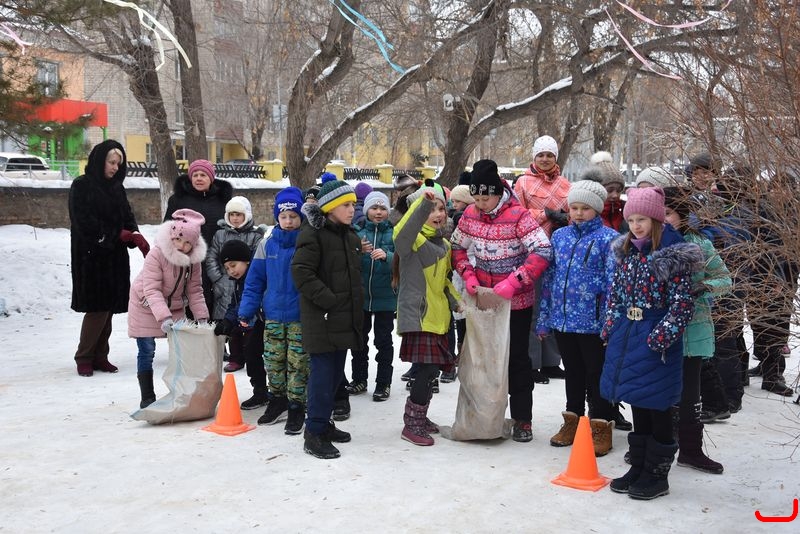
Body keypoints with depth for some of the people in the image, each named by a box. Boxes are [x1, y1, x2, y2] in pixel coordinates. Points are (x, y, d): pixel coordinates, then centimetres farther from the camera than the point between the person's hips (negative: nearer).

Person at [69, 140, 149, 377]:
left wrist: (136, 237, -11)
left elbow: (127, 218, 11)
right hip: (90, 257, -6)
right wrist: (121, 235, -14)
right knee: (97, 308, -8)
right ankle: (84, 358, 4)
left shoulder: (116, 187, 14)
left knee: (108, 308, 6)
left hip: (115, 258, 6)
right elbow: (85, 224, -13)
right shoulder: (81, 186, -5)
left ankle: (100, 357, 14)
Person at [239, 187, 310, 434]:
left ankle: (296, 407, 16)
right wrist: (247, 310, 2)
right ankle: (277, 401, 31)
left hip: (301, 317, -3)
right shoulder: (268, 243, 1)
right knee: (273, 361, 12)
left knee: (298, 364, 2)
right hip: (273, 314, 3)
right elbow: (255, 279, 5)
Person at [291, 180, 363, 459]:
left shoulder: (351, 236, 16)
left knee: (336, 372, 14)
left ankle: (323, 421, 27)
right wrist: (329, 300, -21)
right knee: (323, 372, -8)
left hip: (345, 318, 8)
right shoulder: (313, 234, -11)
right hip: (321, 318, -8)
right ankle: (314, 433, 0)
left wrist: (356, 308, 15)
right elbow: (302, 273, -18)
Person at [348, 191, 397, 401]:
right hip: (360, 294, 2)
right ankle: (359, 379, 25)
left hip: (385, 296, -2)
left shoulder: (394, 233, -1)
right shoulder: (357, 232, 2)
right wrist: (358, 252, -22)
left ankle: (383, 383, 14)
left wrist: (387, 256, -30)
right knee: (358, 338, 11)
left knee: (383, 340, 4)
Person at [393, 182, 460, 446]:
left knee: (430, 369, 12)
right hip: (417, 315, -8)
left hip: (437, 316, 8)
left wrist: (457, 302, 14)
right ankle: (412, 424, 1)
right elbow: (401, 233, -36)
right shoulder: (414, 239, -10)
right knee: (428, 368, -11)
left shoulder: (443, 244, 16)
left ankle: (418, 417, 27)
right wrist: (422, 202, -42)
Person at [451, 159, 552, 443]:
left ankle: (522, 419, 16)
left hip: (516, 301, -5)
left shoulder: (518, 215, -19)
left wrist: (514, 282, -33)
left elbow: (543, 251, -26)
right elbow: (457, 246, 10)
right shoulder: (470, 214, -3)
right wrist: (468, 274, -7)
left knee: (516, 358, 4)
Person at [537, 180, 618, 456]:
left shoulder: (608, 238, -6)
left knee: (597, 373, 6)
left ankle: (601, 427, 17)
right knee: (572, 372, 17)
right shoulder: (559, 235, 9)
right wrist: (544, 318, 10)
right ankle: (573, 420, 30)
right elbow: (549, 277, 12)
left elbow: (613, 281, -10)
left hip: (594, 321, -5)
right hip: (563, 319, 5)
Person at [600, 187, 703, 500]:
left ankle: (657, 475, 14)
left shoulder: (671, 256, -11)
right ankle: (638, 467, 26)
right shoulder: (626, 251, 9)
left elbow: (682, 303, -14)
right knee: (638, 405, 14)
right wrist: (610, 328, 9)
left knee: (656, 407, 2)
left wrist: (660, 337, -20)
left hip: (656, 339, -6)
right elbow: (615, 293, 16)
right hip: (627, 335, 6)